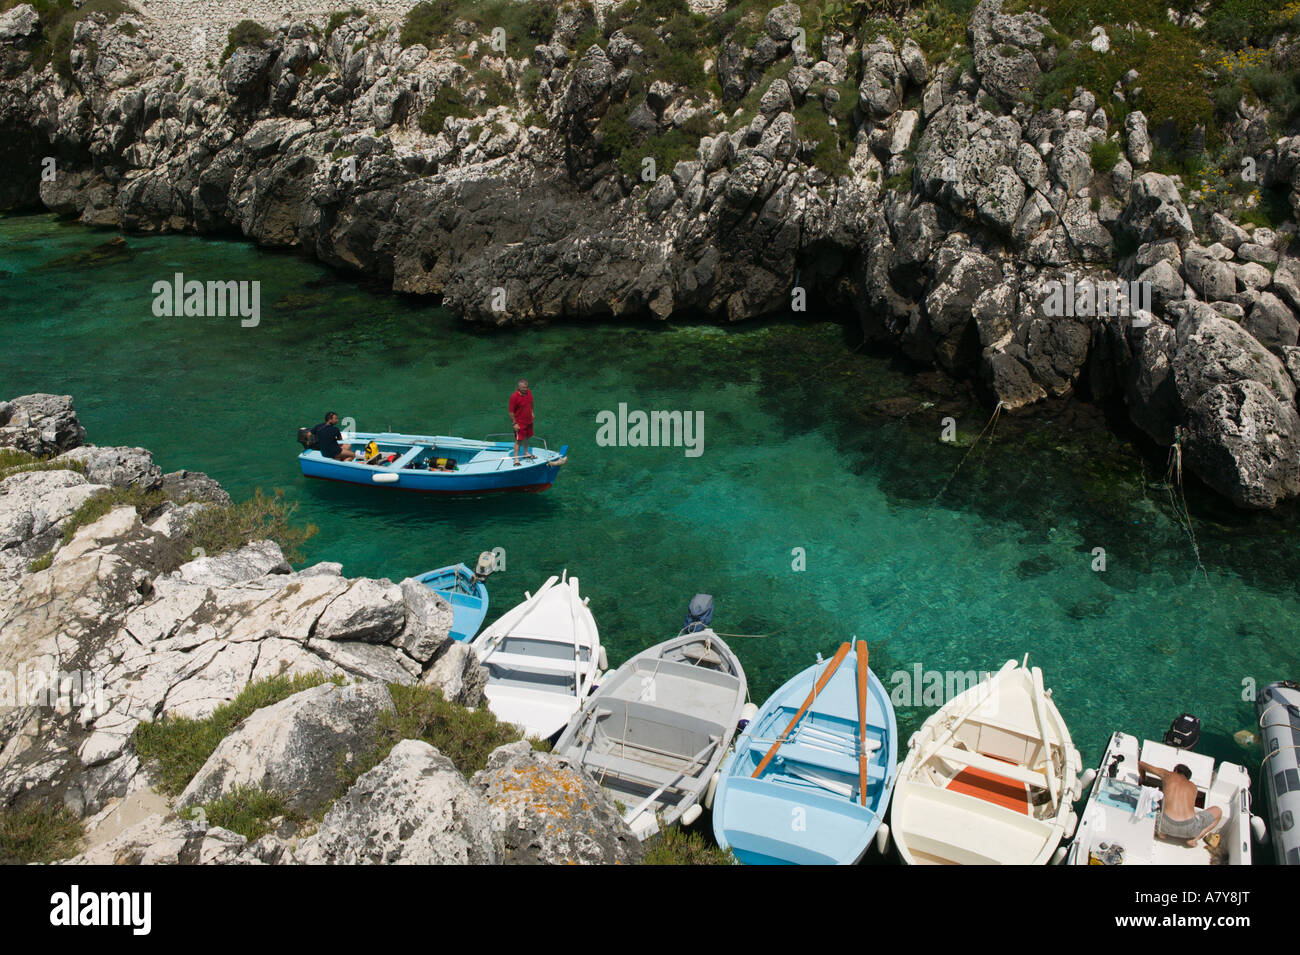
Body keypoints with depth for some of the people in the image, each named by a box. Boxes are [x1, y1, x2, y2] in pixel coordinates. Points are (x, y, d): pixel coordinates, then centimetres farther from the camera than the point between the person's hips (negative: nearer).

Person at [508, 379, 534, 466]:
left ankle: (526, 453, 42)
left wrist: (532, 413, 18)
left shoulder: (529, 392, -3)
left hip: (529, 421, 7)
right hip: (519, 423, -7)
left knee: (526, 437, 23)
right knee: (518, 441, -3)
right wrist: (514, 423, -18)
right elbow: (511, 412, -19)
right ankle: (516, 459, 4)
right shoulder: (514, 397, -24)